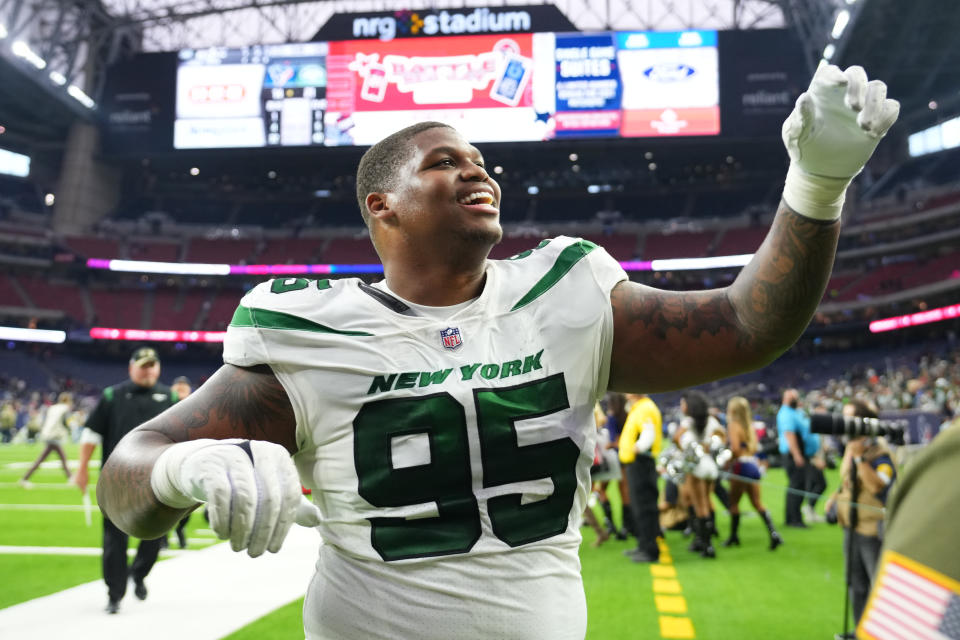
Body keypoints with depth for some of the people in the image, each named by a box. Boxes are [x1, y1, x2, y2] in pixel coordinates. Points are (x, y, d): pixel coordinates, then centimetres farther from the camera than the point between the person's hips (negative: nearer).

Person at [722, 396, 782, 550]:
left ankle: (734, 536, 12)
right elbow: (755, 447, 13)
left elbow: (735, 448, -20)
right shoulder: (750, 425, 13)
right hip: (754, 465, 7)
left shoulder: (733, 425, -10)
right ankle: (773, 533, -3)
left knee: (733, 502, 6)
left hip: (742, 464, -7)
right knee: (757, 502, 9)